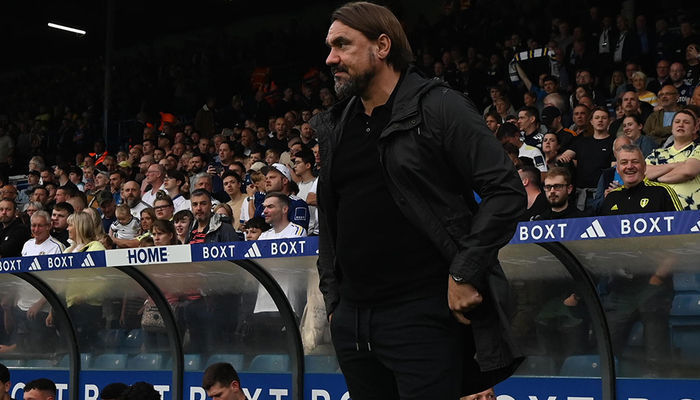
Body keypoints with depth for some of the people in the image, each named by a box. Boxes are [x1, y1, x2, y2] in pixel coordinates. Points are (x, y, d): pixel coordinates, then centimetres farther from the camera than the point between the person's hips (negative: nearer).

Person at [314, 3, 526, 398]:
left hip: (422, 316, -6)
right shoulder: (333, 128, 15)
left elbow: (507, 191, -9)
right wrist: (332, 296, 13)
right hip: (351, 319, 6)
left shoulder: (439, 107, -4)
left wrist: (465, 273, -14)